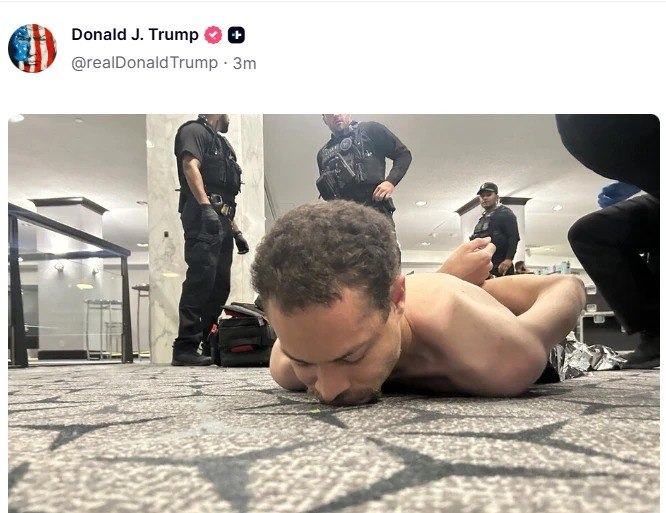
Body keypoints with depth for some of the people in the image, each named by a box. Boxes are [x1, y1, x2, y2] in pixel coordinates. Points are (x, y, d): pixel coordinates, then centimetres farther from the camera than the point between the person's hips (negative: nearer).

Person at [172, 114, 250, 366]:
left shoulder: (221, 143, 30)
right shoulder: (195, 131, 5)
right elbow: (190, 167, -14)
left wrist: (236, 231, 23)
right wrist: (205, 206, -26)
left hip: (220, 222, 9)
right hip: (203, 216, -9)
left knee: (220, 285, 5)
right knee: (201, 279, -17)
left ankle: (210, 345, 9)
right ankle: (185, 347, -16)